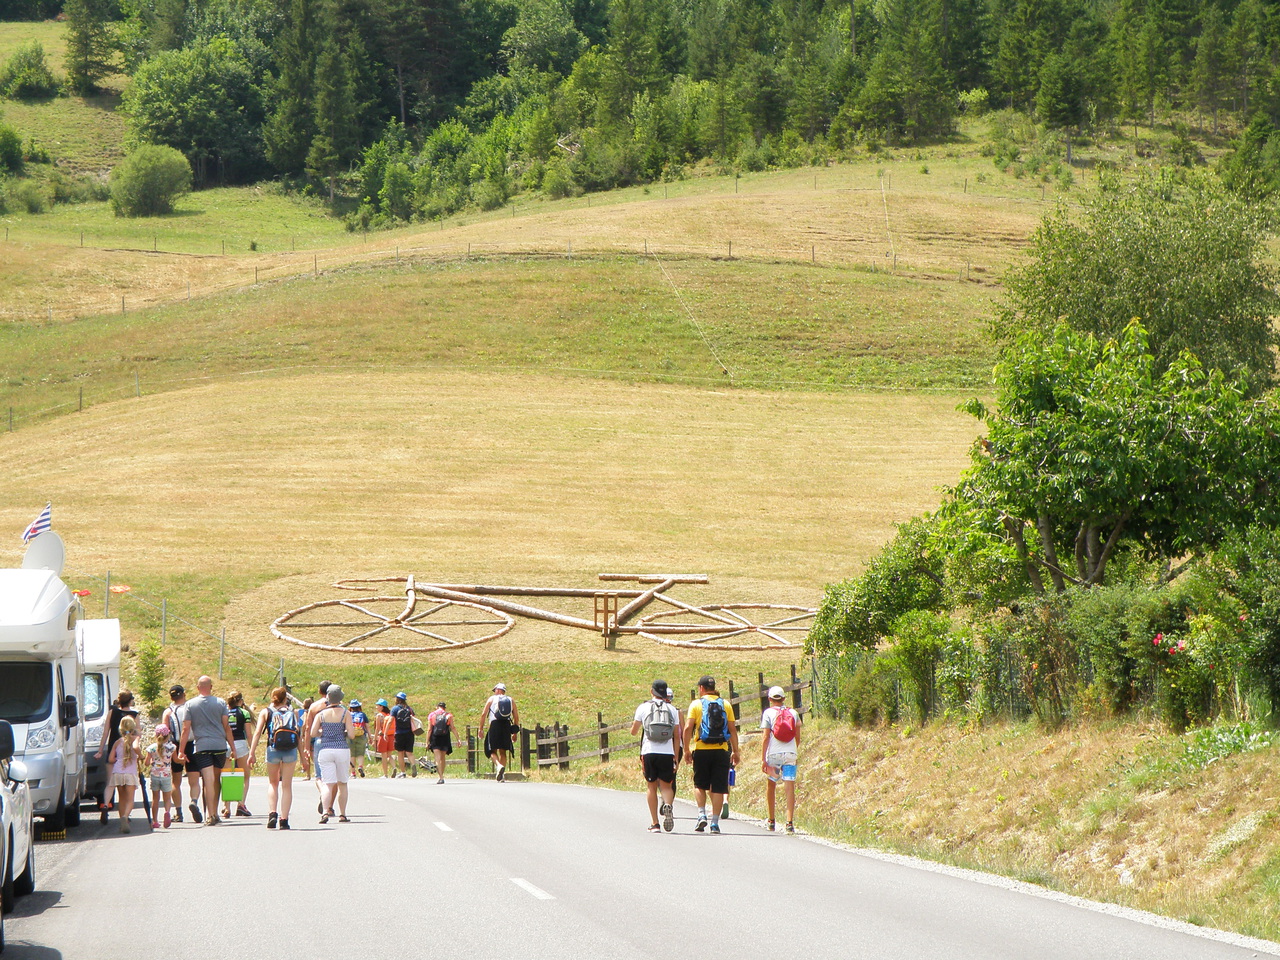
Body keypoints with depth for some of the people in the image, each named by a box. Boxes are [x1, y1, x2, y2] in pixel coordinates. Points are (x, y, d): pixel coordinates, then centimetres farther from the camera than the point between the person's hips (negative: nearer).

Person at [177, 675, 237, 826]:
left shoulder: (190, 705, 1)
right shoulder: (220, 703, 3)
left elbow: (186, 729, -1)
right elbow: (227, 727, 2)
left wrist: (181, 750, 2)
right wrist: (233, 747, 8)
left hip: (201, 746, -1)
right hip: (220, 745, 1)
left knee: (208, 780, -5)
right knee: (216, 780, 13)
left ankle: (211, 815, -12)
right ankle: (215, 813, 19)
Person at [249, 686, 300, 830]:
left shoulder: (266, 712, 9)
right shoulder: (293, 712, 10)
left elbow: (257, 733, -1)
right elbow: (299, 735, 5)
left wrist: (252, 753, -2)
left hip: (273, 749, 0)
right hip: (291, 751, 0)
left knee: (273, 783, 17)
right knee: (287, 785, 6)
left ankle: (273, 813, -1)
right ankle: (284, 819, 1)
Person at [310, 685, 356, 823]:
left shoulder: (321, 714, 1)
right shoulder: (345, 713, -3)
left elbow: (313, 733, -2)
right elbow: (351, 734, -8)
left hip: (324, 749, 1)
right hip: (342, 749, -1)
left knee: (328, 783, -3)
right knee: (342, 783, 13)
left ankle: (325, 812, -22)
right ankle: (342, 814, 15)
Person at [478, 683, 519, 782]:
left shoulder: (492, 699, 8)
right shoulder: (511, 700, 15)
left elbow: (483, 714, 2)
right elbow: (516, 717, 12)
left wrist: (481, 729, 6)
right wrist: (514, 733, 17)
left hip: (495, 725, -3)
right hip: (507, 726, 3)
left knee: (492, 750, 0)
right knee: (503, 751, 11)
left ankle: (499, 765, -28)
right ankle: (501, 774, 4)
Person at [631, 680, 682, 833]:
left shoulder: (643, 708, 5)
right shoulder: (672, 710, 8)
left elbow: (634, 732, 11)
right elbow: (677, 736, 6)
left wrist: (633, 725, 35)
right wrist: (676, 758, 10)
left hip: (649, 752, 0)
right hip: (667, 753, 0)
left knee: (652, 787, 9)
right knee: (666, 785, 8)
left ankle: (654, 823, 5)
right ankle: (668, 805, -26)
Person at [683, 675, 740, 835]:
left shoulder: (696, 704, 1)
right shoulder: (725, 705, 7)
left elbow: (688, 728, -7)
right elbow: (732, 729, 4)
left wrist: (687, 749, -2)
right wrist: (735, 751, 8)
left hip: (701, 750, -1)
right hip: (721, 750, 1)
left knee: (700, 785, 15)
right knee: (718, 788, 4)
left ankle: (702, 815, -1)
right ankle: (715, 822, 2)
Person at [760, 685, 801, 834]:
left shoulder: (768, 713, -1)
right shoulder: (793, 713, 8)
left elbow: (765, 737, -6)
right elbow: (797, 737, 12)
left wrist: (763, 758, -5)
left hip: (774, 754, -1)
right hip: (790, 754, 1)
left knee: (771, 785, 15)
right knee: (790, 787, -3)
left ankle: (771, 821, 21)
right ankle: (790, 823, -14)